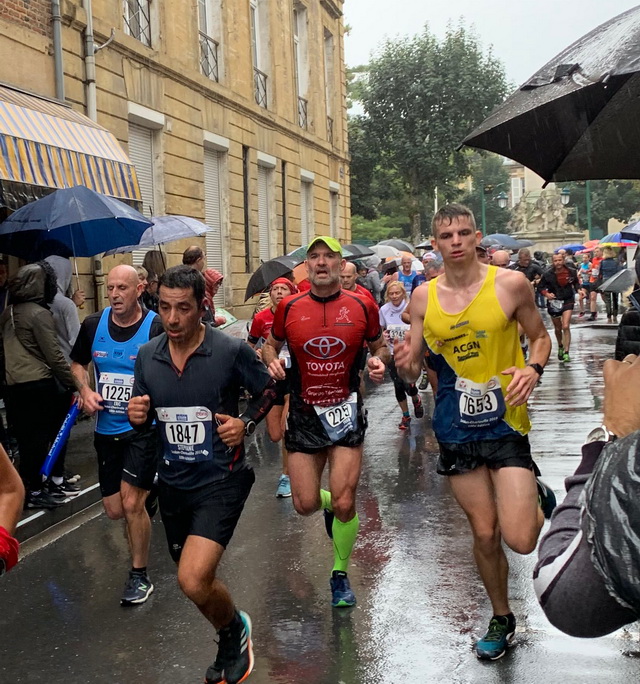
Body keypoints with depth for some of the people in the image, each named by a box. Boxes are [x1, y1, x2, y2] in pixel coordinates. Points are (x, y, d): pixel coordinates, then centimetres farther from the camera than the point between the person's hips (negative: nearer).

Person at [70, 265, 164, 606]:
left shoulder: (156, 328, -14)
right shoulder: (93, 324, -1)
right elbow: (78, 363, 16)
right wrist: (86, 390, -3)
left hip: (143, 428, -5)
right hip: (106, 428, 5)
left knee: (131, 502, -10)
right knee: (115, 510, 10)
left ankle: (140, 575, 10)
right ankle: (149, 489, 45)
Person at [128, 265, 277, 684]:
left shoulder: (232, 351, -14)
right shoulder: (147, 356, -1)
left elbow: (267, 392, 2)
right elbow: (144, 418, 11)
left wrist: (246, 424, -15)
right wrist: (138, 415, -12)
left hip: (221, 479, -5)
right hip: (174, 481, 6)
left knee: (193, 580, -20)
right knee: (197, 581, 19)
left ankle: (235, 632, 13)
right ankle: (233, 648, 47)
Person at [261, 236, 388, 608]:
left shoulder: (362, 306, -3)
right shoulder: (289, 307, -2)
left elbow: (380, 345, 12)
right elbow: (271, 344, 14)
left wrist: (379, 361, -10)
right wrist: (272, 360, -8)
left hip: (347, 412, -1)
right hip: (304, 414, 1)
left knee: (344, 504, -5)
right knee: (305, 504, 3)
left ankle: (340, 574, 21)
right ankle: (332, 505, 43)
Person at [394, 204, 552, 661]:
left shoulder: (510, 284, -8)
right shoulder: (423, 297, 0)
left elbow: (539, 337, 5)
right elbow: (414, 372, 5)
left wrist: (534, 369, -16)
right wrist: (404, 364, -19)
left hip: (506, 423, -2)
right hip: (457, 429, 3)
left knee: (519, 539, -11)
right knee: (485, 533, 11)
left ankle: (541, 501, 25)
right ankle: (501, 619, 35)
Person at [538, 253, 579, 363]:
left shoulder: (571, 272, -5)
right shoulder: (547, 274, -10)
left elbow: (576, 283, 13)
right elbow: (540, 287, 0)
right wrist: (546, 294, -19)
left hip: (568, 301, -1)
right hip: (554, 302, 1)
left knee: (566, 327, -15)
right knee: (557, 328, 15)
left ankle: (566, 352, -11)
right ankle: (560, 346, 43)